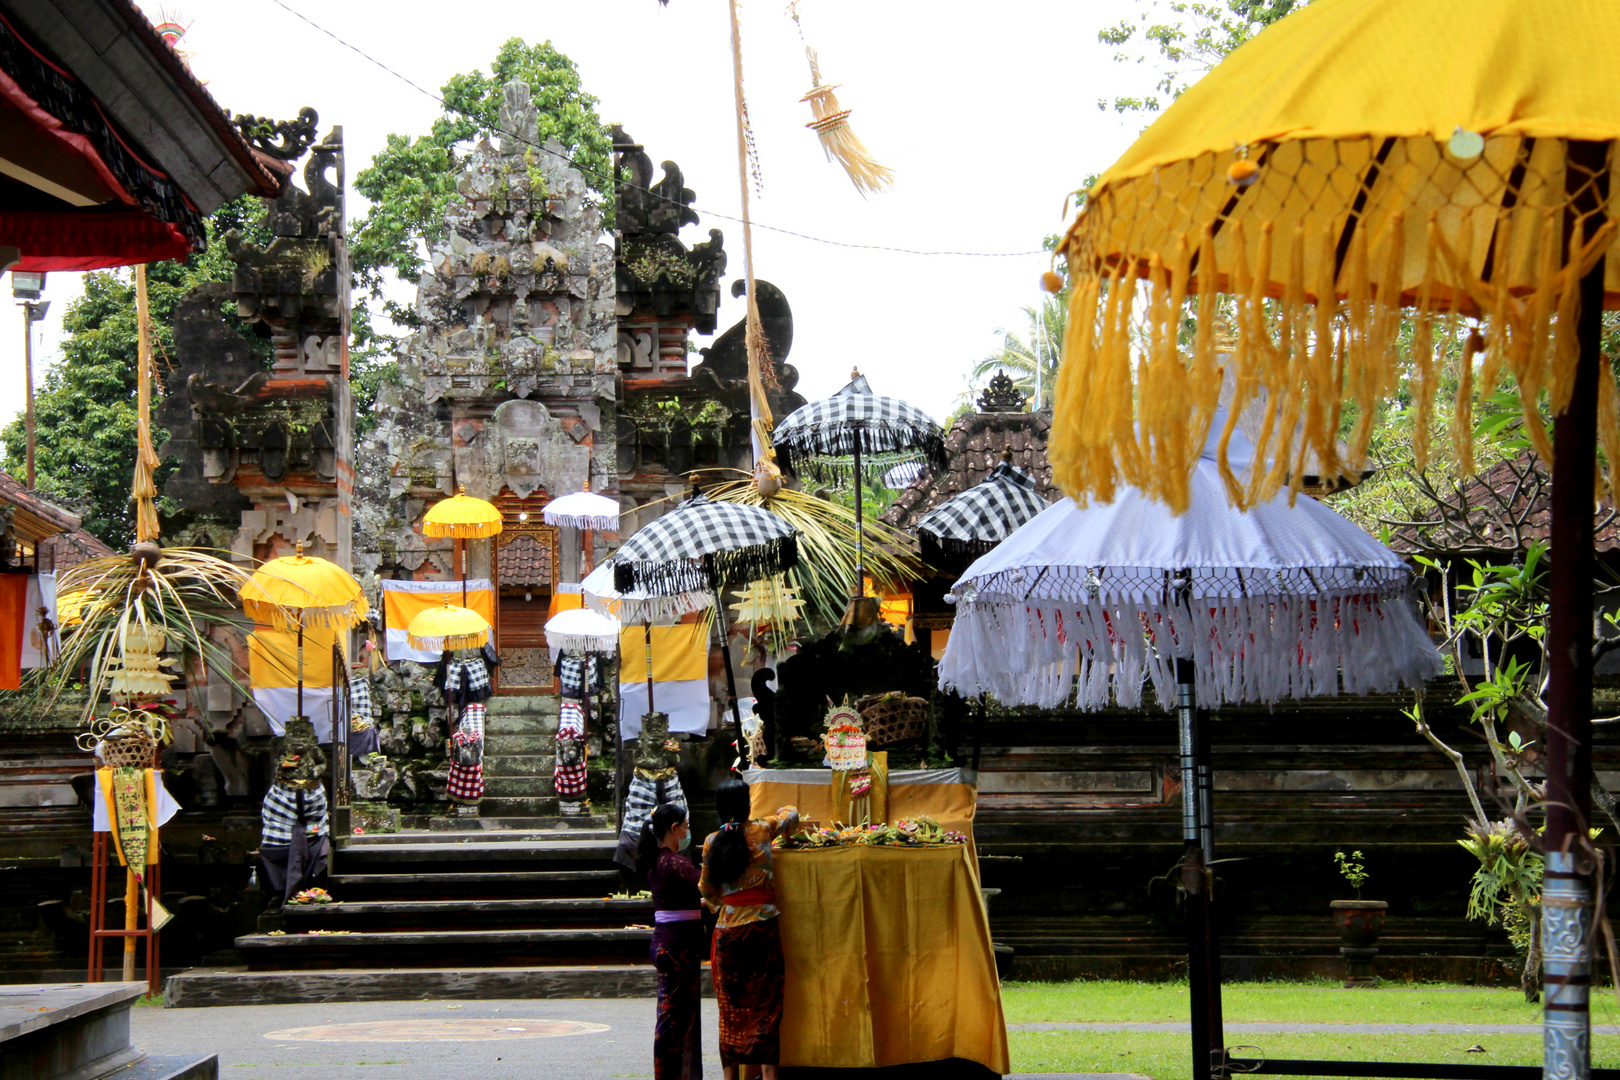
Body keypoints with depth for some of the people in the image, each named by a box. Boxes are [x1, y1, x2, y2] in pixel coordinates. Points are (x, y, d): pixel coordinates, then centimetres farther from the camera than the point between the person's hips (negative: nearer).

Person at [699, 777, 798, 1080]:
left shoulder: (712, 842, 1)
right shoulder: (761, 830, -3)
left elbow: (707, 890, 12)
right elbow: (792, 816, 17)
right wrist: (786, 811, 40)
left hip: (727, 929, 2)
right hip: (762, 926, -2)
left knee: (730, 1004, 8)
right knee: (766, 1001, 1)